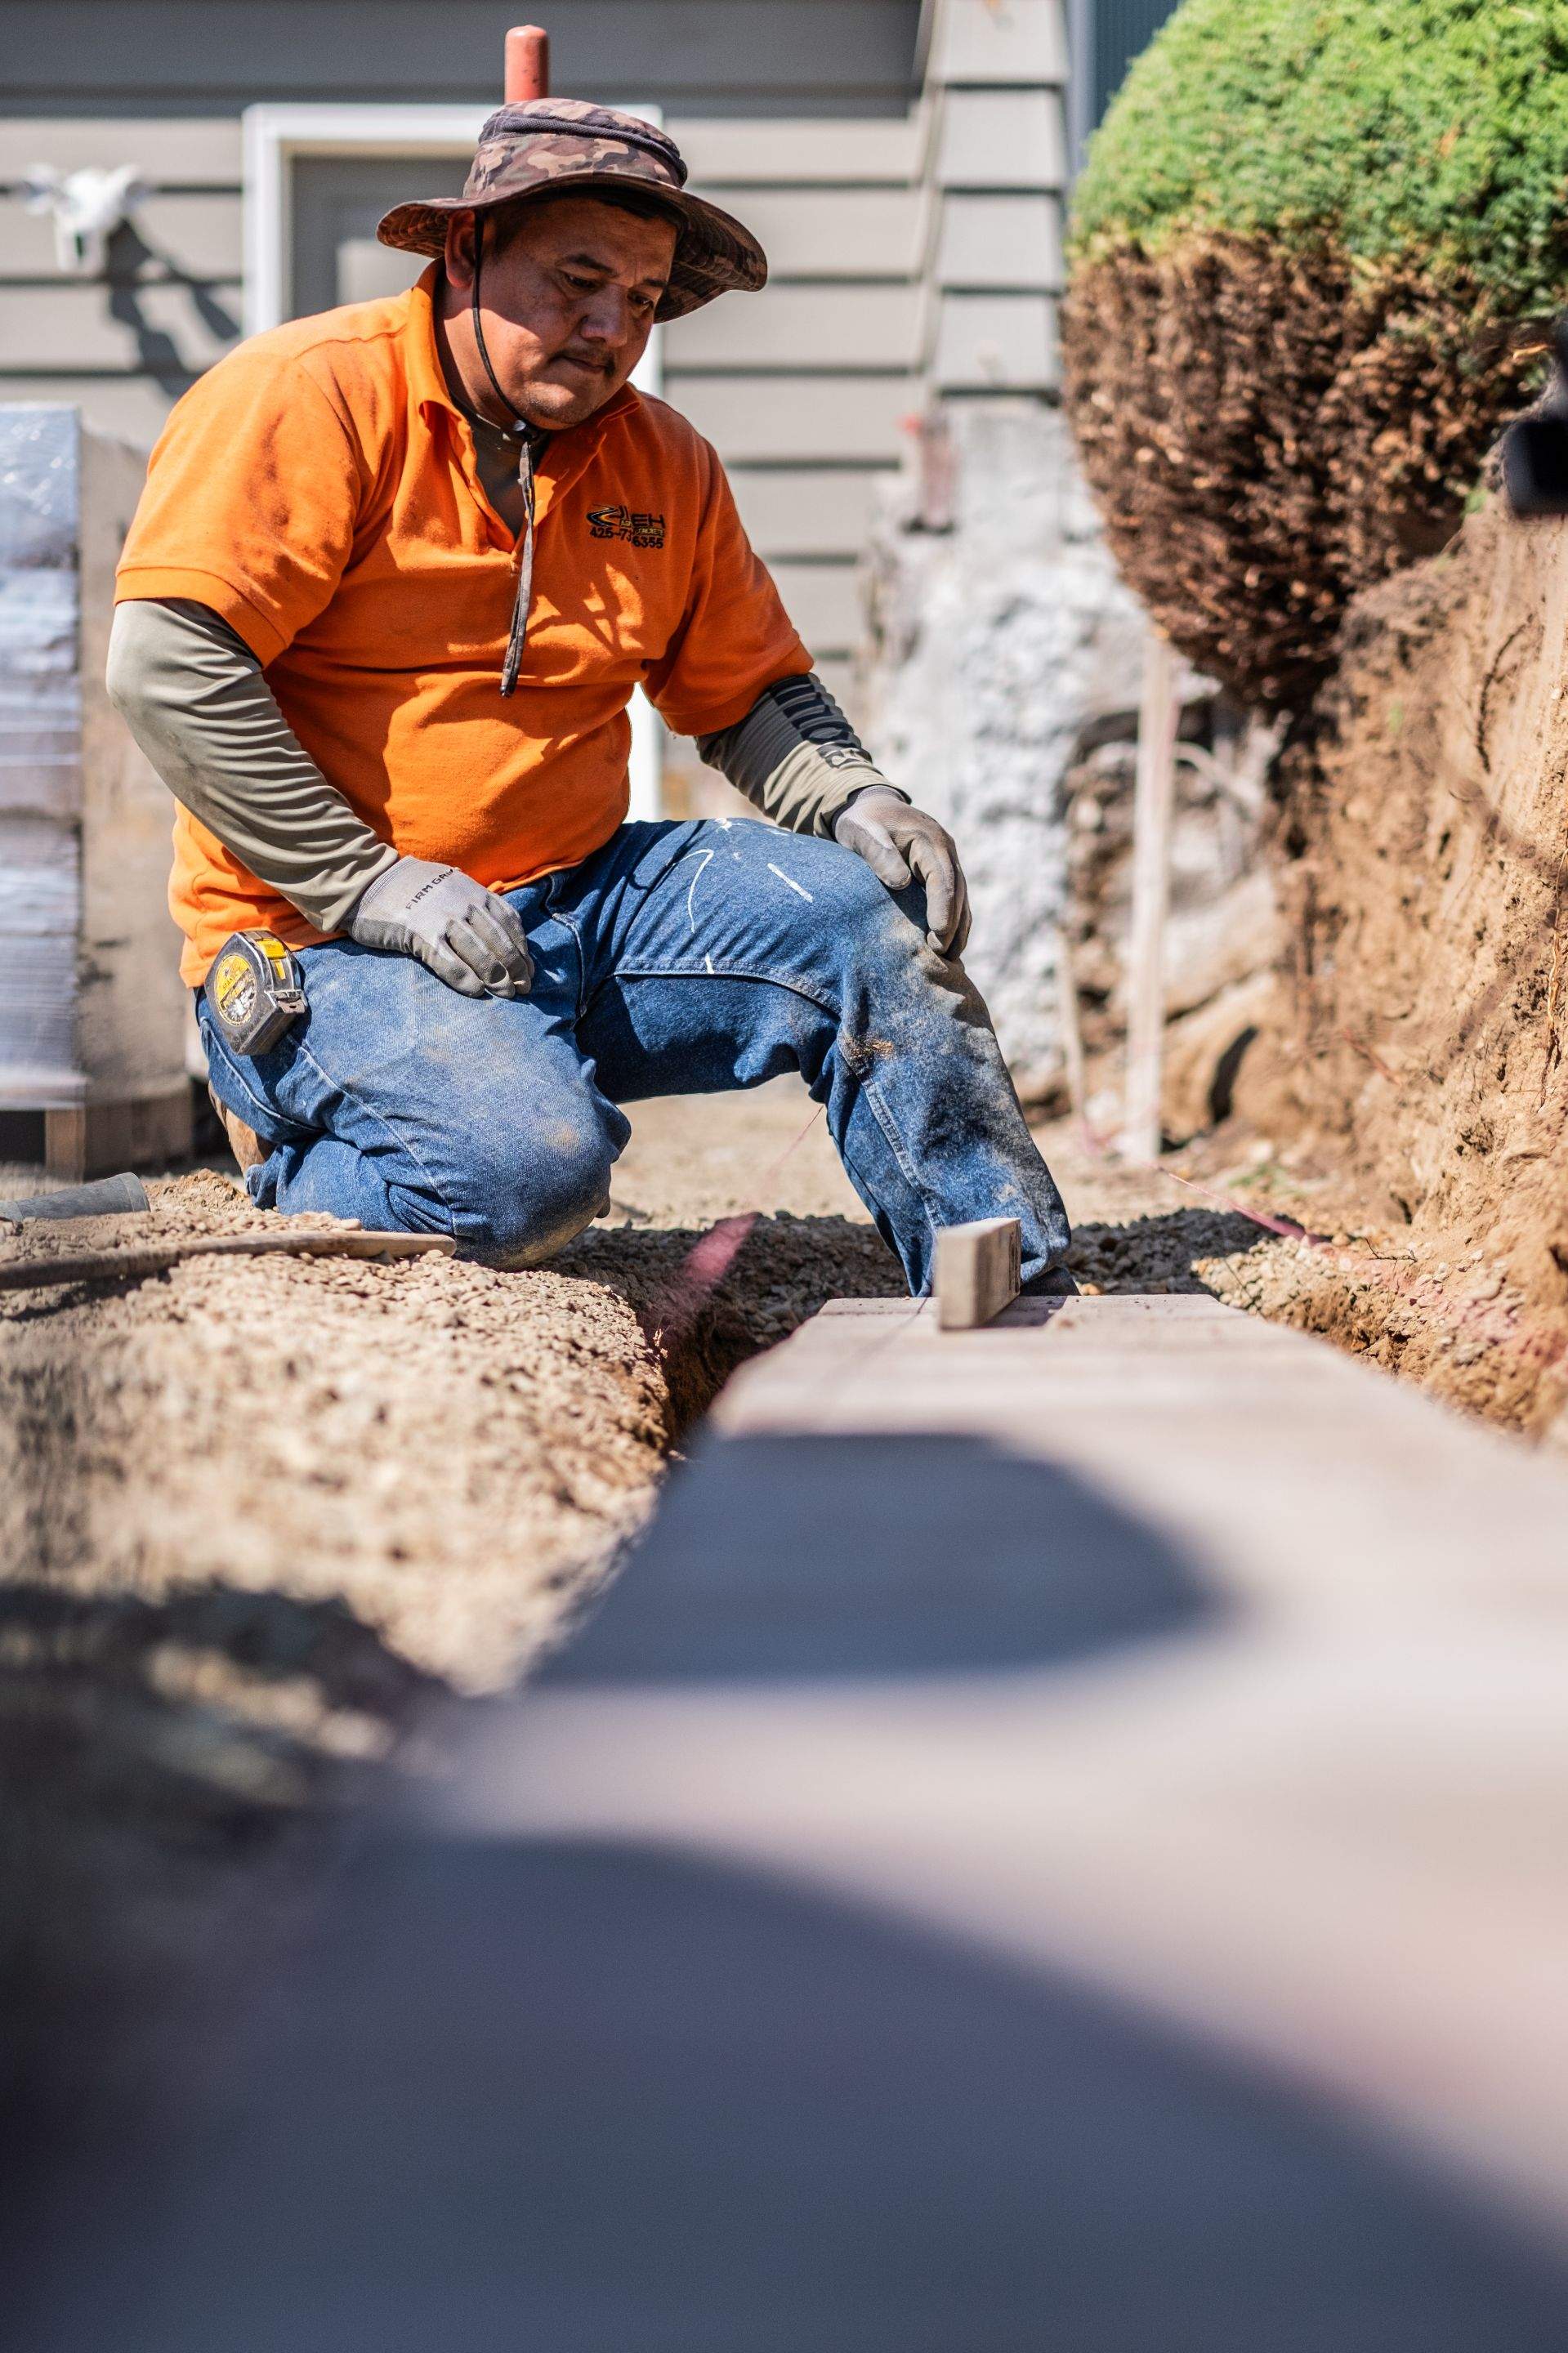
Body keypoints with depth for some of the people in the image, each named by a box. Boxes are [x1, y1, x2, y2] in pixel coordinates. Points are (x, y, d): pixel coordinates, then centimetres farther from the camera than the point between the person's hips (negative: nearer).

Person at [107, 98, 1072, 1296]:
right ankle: (299, 1164, 1)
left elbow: (750, 692, 20)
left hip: (579, 901, 7)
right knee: (530, 1167, -32)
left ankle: (1026, 1309, -2)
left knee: (870, 915, -11)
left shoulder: (663, 465, 11)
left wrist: (855, 800, -3)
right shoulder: (309, 399, -10)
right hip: (321, 939, -6)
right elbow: (169, 666, -19)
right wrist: (372, 886, -21)